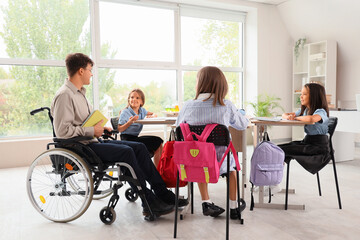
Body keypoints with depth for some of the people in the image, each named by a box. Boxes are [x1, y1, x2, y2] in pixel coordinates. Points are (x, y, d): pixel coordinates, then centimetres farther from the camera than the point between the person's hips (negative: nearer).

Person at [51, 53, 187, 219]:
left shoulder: (79, 93, 20)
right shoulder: (64, 95, -12)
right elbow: (62, 131, -21)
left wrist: (100, 128, 9)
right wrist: (92, 131, -17)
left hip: (93, 142, 10)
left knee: (139, 147, -4)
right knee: (126, 151, -28)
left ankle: (163, 194, -3)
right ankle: (149, 204, -20)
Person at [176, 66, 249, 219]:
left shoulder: (188, 106, -9)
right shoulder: (226, 106, -9)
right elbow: (243, 125, 9)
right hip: (219, 164, 0)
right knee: (231, 160, 34)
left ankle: (206, 203, 34)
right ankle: (233, 208, 40)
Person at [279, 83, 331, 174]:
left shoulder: (321, 112, -13)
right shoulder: (304, 110, 14)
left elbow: (311, 118, -38)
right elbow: (284, 115, 21)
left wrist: (296, 117, -17)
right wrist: (288, 116, -5)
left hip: (318, 146, -8)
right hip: (307, 141, 8)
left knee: (282, 150, -22)